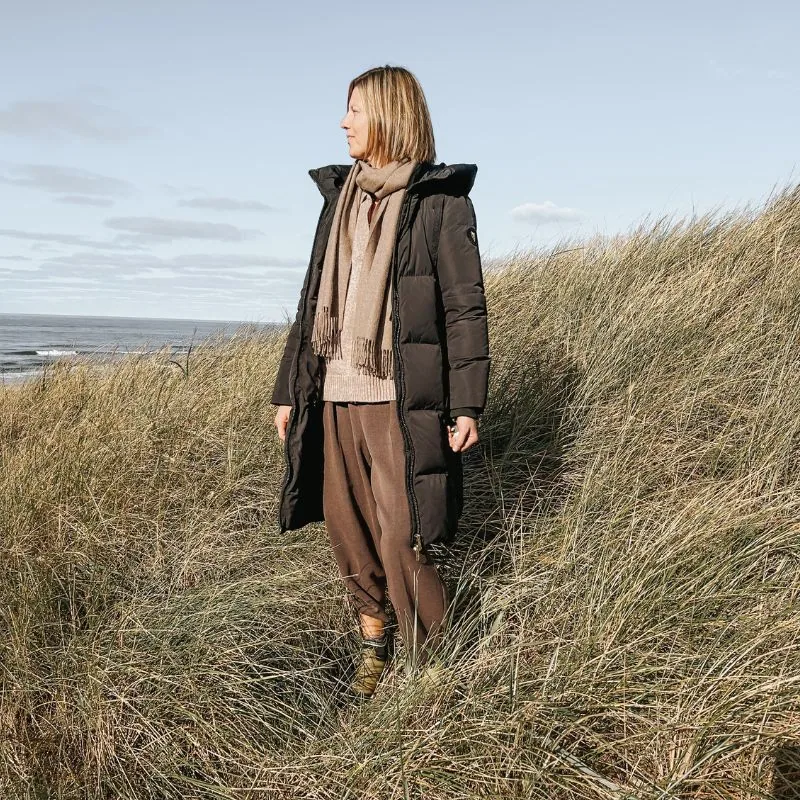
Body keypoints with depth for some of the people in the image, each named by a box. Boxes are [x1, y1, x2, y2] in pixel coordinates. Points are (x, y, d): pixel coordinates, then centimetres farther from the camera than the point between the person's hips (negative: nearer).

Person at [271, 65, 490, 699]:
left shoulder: (439, 199, -1)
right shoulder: (341, 197, 17)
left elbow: (465, 309, -5)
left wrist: (468, 404, -12)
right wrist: (288, 390, 16)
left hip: (398, 399, -6)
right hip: (333, 396, 6)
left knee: (402, 541, -7)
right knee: (348, 532, 10)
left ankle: (430, 666, 10)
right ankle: (374, 648, 28)